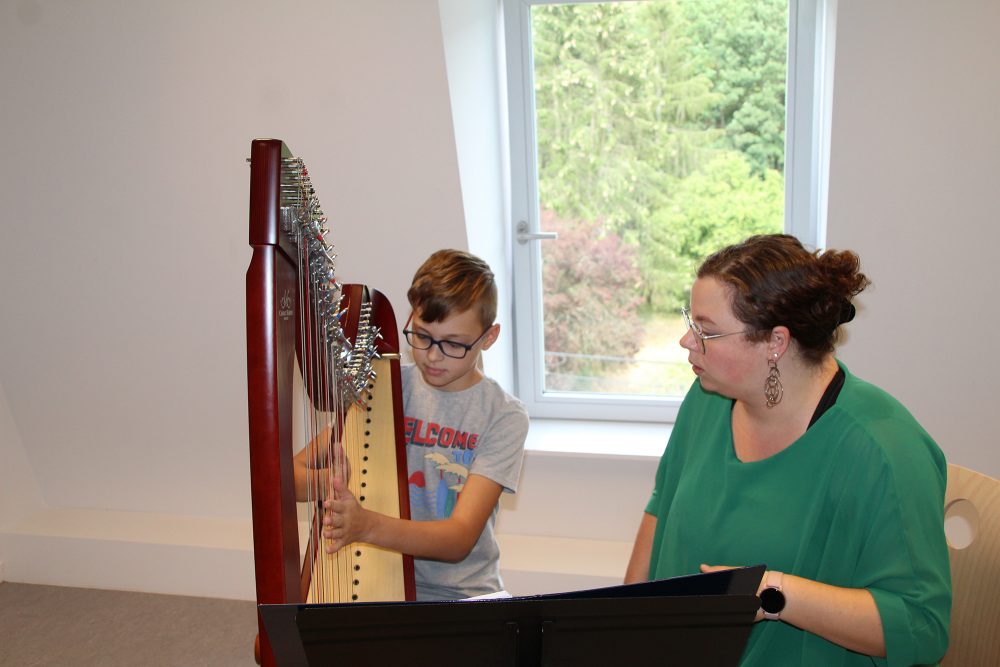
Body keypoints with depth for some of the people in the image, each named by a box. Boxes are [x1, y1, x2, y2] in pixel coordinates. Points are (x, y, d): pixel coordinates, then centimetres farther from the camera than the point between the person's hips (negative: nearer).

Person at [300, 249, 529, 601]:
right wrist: (321, 480, -26)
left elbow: (460, 538, -17)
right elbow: (295, 471, -2)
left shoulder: (503, 416, -8)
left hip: (462, 594, -1)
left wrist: (367, 526, -34)